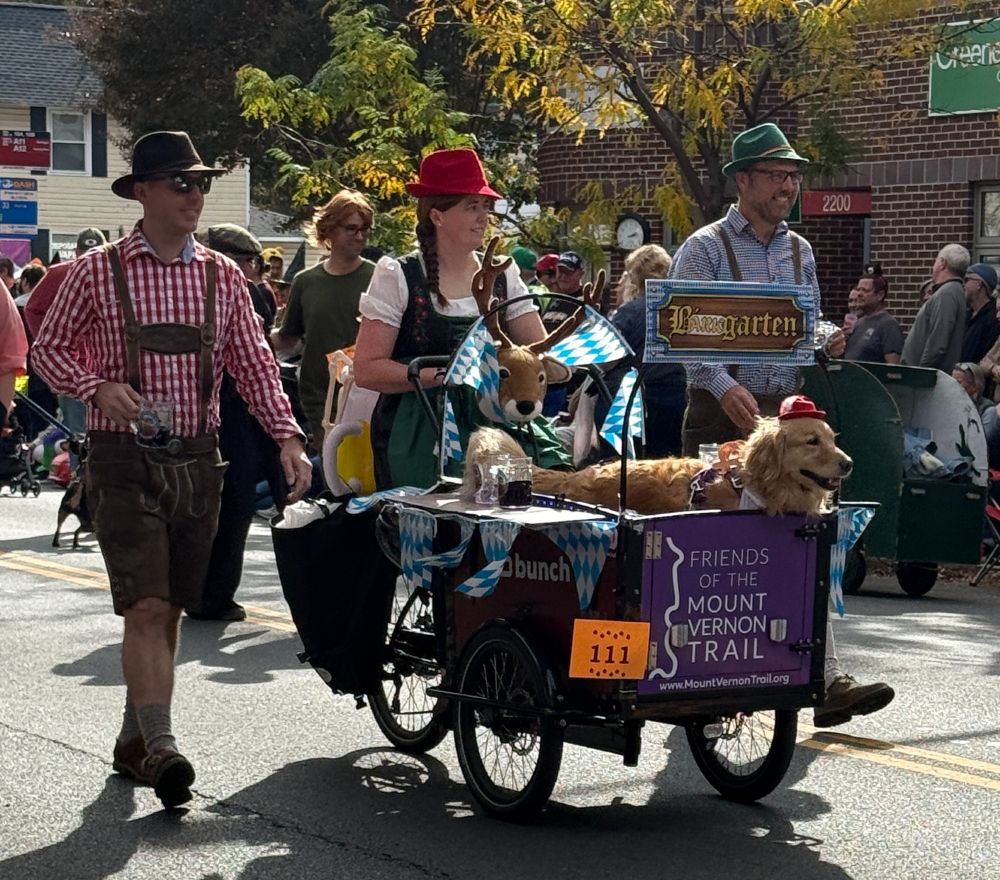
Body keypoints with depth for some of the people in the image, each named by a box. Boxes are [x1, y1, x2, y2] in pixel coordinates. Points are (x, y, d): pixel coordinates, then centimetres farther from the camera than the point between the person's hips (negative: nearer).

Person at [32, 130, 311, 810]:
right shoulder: (99, 271, -2)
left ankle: (135, 740, 24)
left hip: (197, 462, 4)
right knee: (147, 607, -14)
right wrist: (98, 387, -14)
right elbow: (50, 348, 5)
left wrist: (288, 436, -6)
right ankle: (161, 746, -18)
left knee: (169, 608, 10)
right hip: (124, 458, -4)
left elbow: (253, 363, 7)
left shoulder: (222, 276, 8)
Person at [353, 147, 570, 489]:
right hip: (418, 433, -4)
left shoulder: (501, 276, 12)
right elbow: (367, 370, -7)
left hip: (489, 421, 4)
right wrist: (445, 374, -15)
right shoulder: (398, 277, -1)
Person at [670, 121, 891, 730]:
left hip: (787, 413, 4)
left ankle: (825, 680, -12)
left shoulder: (800, 252, 17)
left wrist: (828, 343, 1)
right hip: (722, 414, -4)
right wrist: (727, 388, -23)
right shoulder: (706, 248, -1)